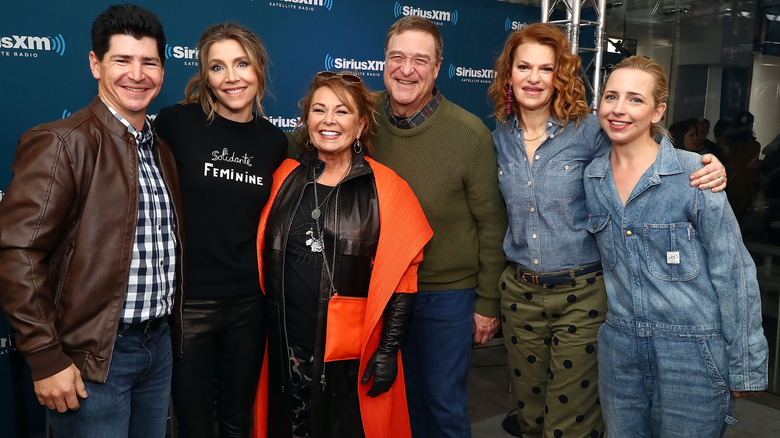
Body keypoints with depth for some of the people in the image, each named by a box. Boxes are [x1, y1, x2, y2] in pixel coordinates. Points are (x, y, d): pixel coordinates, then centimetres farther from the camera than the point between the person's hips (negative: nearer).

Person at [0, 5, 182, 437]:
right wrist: (46, 359, -18)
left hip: (159, 343, 7)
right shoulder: (62, 143, -14)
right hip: (94, 354, -7)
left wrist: (172, 327, 12)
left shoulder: (161, 151, 10)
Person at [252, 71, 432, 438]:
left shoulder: (386, 188, -5)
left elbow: (400, 278, -5)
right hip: (285, 349, 3)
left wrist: (388, 350, -8)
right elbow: (263, 256, 11)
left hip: (352, 355, -3)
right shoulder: (286, 177, 4)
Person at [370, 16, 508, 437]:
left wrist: (488, 301, -6)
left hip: (448, 292, -3)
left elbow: (491, 224, -9)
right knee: (404, 393, 21)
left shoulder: (470, 132, -15)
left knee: (445, 403, 11)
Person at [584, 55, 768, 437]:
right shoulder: (591, 177, 2)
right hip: (619, 349, 4)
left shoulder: (693, 173, -12)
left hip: (693, 352, -4)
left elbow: (733, 273, -9)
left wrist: (744, 368, -7)